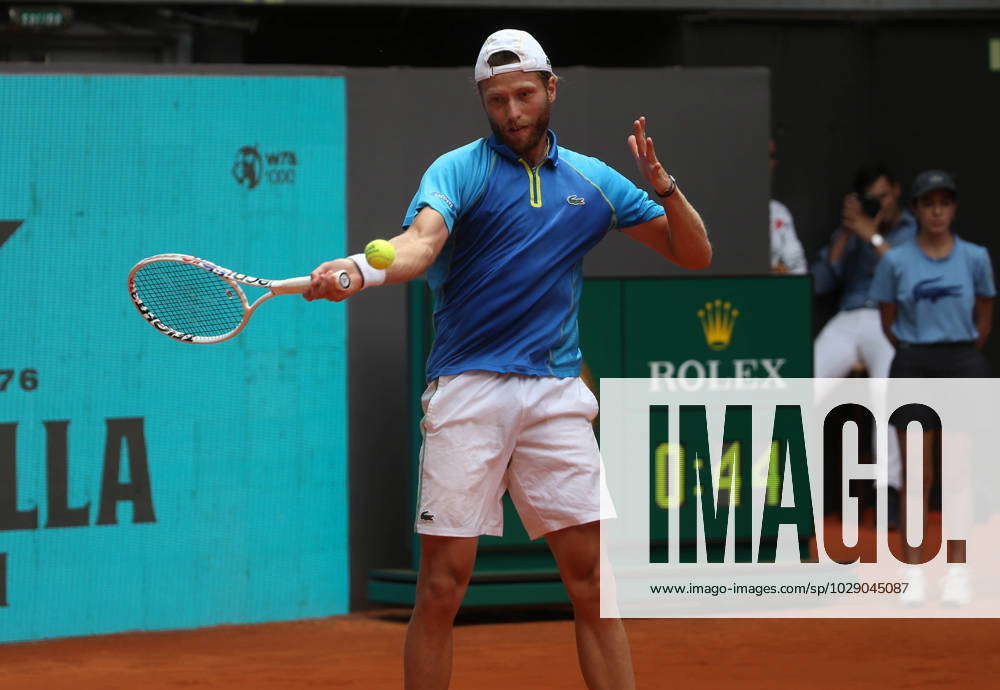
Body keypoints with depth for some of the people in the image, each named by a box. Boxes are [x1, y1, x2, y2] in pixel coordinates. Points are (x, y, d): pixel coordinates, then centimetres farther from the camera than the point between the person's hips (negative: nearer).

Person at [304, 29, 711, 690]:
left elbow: (695, 253, 16)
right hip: (468, 391, -3)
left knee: (593, 583, -1)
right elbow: (420, 241, -19)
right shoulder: (460, 170, 1)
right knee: (443, 589, -5)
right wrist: (361, 269, -41)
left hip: (557, 394, 3)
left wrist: (664, 186, -3)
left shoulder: (592, 180, 14)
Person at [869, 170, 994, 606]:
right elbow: (888, 323, 9)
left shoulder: (975, 258, 3)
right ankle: (913, 572, 4)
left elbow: (984, 320, 13)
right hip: (913, 367, -1)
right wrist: (918, 355, 10)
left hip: (963, 364, 1)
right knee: (916, 475, -1)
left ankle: (957, 571, 8)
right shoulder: (896, 262, 1)